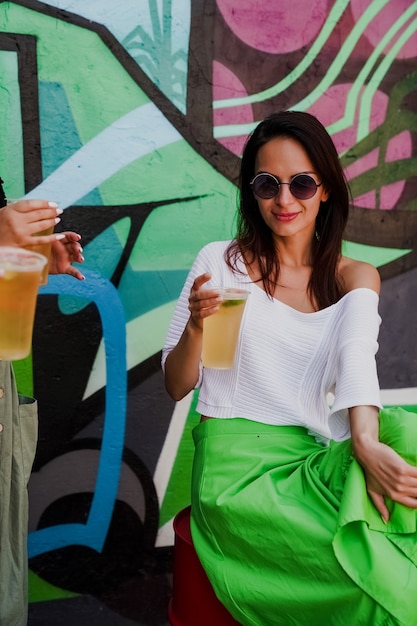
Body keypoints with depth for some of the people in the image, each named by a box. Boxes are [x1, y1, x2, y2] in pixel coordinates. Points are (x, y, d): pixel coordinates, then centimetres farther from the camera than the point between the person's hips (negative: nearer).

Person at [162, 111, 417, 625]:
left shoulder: (354, 278, 9)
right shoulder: (220, 263, 3)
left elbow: (357, 354, -13)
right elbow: (176, 388, 5)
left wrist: (366, 442, -32)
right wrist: (195, 326, -16)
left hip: (320, 458, 4)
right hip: (238, 463, -3)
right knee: (370, 570, -25)